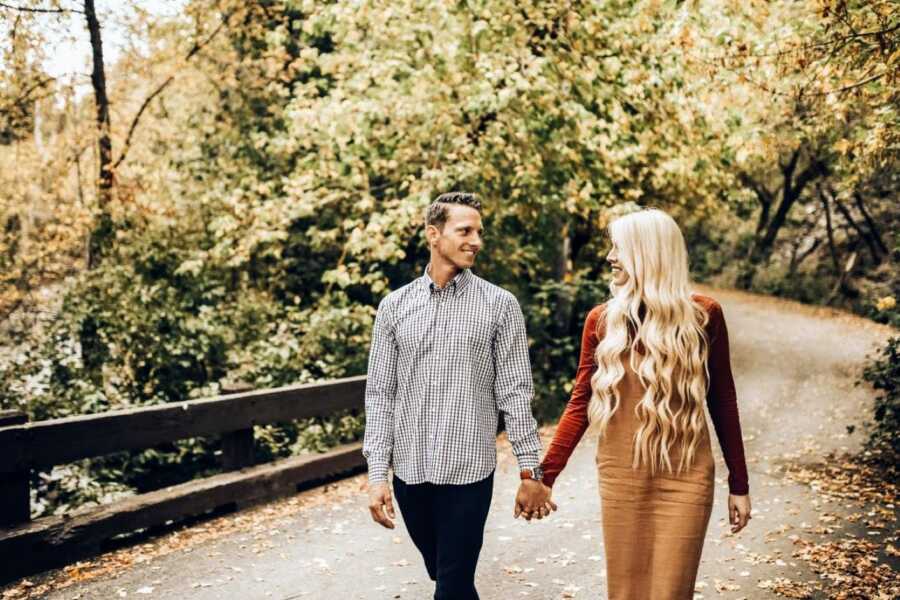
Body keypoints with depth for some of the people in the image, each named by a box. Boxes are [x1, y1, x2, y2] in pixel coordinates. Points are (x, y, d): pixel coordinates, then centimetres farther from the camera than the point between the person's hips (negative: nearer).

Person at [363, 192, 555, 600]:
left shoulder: (500, 305, -3)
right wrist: (377, 473, -2)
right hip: (410, 471, 3)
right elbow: (380, 394, 3)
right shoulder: (395, 305, 3)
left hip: (468, 470, -3)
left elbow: (515, 393, -3)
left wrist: (529, 472, -5)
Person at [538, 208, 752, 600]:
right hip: (621, 478, 2)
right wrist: (545, 475, -3)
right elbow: (580, 403, 4)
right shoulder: (602, 320, 1)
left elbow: (722, 401, 4)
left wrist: (738, 484, 6)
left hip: (686, 478, -1)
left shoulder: (703, 315, -1)